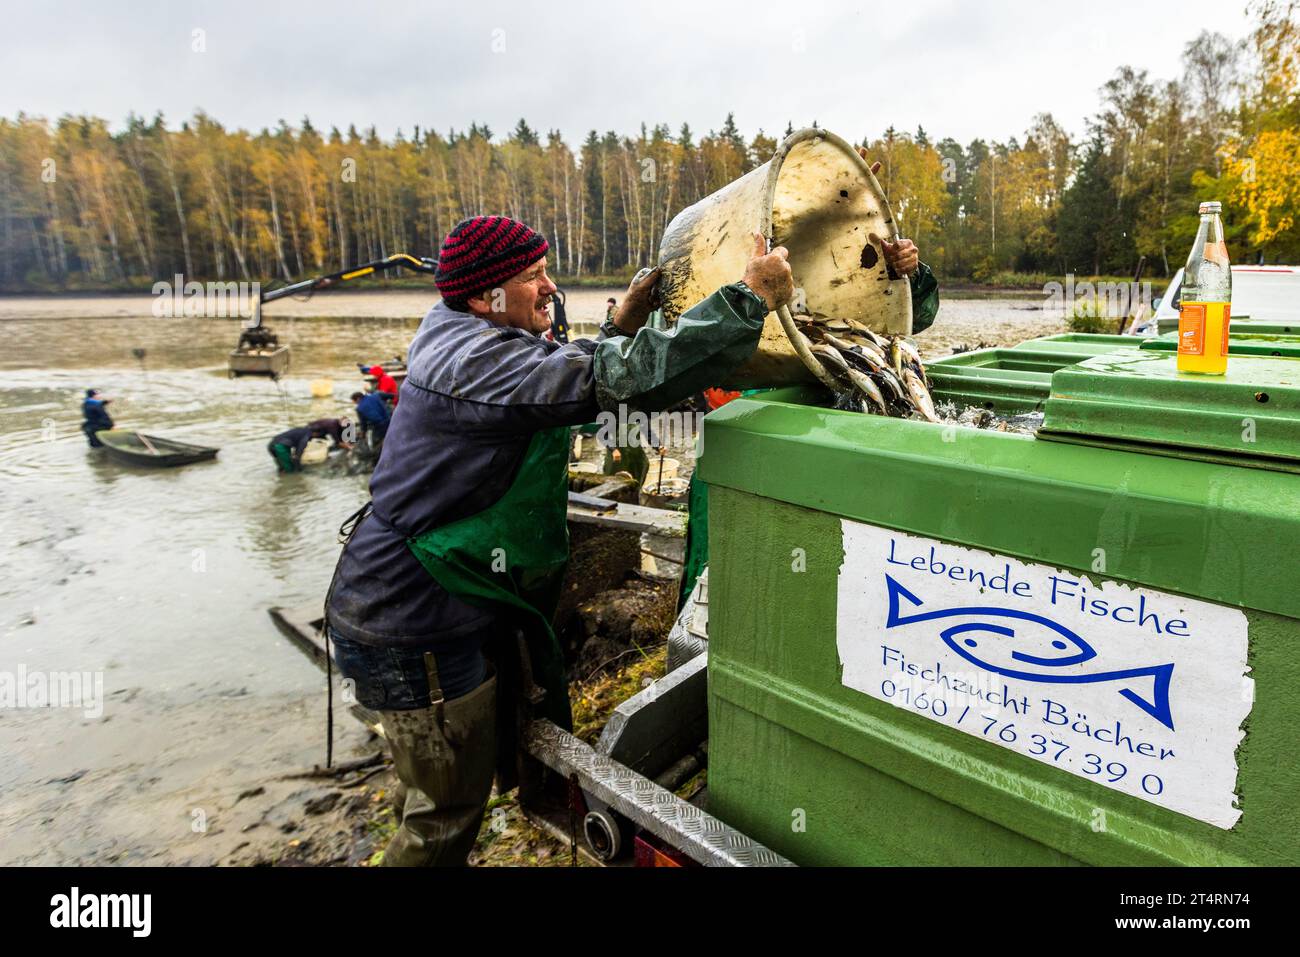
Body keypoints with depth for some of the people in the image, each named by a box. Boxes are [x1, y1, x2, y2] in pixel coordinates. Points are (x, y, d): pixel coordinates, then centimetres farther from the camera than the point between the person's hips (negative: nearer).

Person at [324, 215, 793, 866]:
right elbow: (624, 379, -34)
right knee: (447, 814, 8)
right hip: (415, 634, -10)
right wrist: (752, 297, -28)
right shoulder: (480, 360, -25)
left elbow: (566, 380, 15)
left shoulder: (452, 334, 7)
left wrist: (621, 326, 1)